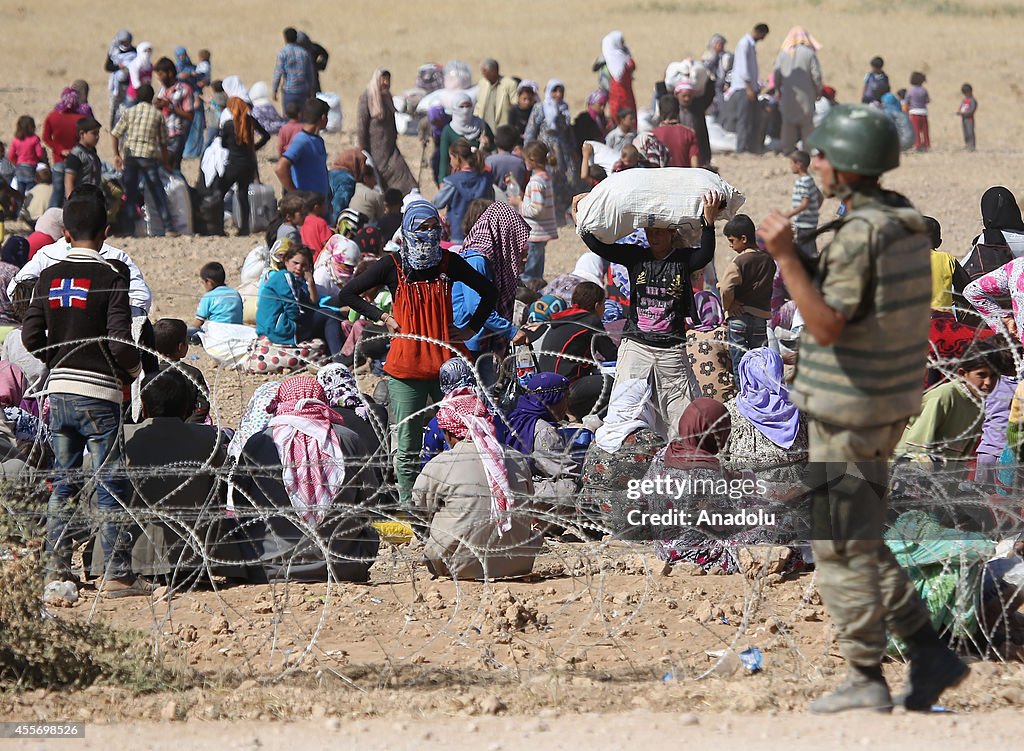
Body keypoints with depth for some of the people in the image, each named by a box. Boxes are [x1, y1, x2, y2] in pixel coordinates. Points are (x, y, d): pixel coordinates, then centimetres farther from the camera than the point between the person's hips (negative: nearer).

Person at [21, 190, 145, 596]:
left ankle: (57, 569, 14)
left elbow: (31, 336, 1)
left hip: (58, 390, 5)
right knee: (110, 485, -1)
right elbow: (120, 341, -17)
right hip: (99, 393, -5)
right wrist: (131, 372, 2)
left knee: (64, 482, 13)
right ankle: (117, 574, -1)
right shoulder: (111, 279, -11)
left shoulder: (48, 278, 3)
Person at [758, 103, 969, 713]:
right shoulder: (909, 223, 8)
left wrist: (786, 257, -29)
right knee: (858, 540, 17)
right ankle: (930, 656, 13)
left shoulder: (859, 234, -21)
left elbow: (826, 327, -25)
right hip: (891, 402, 9)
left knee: (841, 546, 1)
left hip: (848, 410, -9)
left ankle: (867, 680, 6)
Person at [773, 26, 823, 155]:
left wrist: (777, 90, 15)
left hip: (787, 94, 2)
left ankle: (787, 149, 10)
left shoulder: (783, 53, 0)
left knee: (788, 121, 10)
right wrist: (818, 91, 6)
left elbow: (777, 74, 2)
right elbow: (816, 75, -8)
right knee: (807, 122, 5)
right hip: (805, 95, -2)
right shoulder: (809, 53, -8)